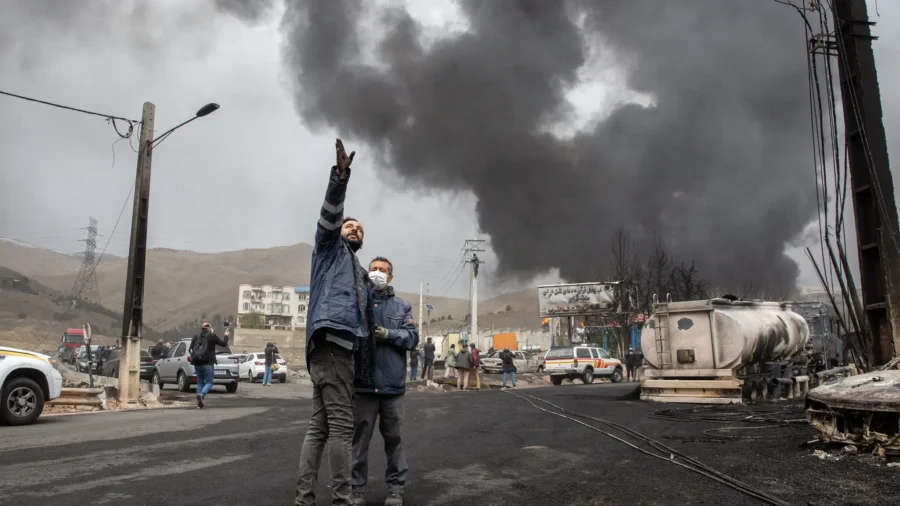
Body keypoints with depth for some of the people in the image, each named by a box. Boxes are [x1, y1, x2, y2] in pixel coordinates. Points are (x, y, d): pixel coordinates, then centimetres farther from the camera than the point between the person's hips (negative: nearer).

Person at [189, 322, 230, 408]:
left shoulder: (196, 337, 10)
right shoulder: (212, 336, -3)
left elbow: (190, 349, 7)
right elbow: (223, 343, 2)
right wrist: (226, 336, 19)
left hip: (197, 363, 5)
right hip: (208, 363, -5)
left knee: (200, 382, 15)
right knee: (209, 382, 2)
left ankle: (199, 402, 9)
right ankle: (201, 395, -24)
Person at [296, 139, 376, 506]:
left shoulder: (361, 276, 33)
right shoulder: (330, 249, 15)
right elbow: (328, 218, -6)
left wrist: (367, 369, 23)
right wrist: (340, 177, -21)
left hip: (342, 348, 8)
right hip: (330, 341, -8)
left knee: (319, 427, 5)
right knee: (341, 426, -11)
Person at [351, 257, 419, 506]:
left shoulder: (402, 306, 12)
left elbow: (413, 337, 2)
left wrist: (389, 334, -13)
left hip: (393, 383, 1)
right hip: (363, 382, -1)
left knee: (393, 437, 8)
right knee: (360, 438, 4)